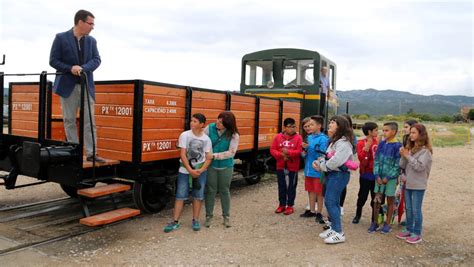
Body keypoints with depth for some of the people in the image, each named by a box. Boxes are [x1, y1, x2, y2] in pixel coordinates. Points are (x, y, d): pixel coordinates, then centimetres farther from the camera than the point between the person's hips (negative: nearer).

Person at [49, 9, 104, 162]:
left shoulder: (91, 40, 8)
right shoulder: (61, 38, -1)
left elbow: (96, 60, -1)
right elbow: (53, 60, -3)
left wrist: (83, 68, -19)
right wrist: (70, 68, -18)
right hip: (68, 86, -2)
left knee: (89, 121, -1)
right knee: (69, 121, 3)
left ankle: (91, 153, 1)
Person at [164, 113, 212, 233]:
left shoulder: (206, 139, -1)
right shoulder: (185, 135, -7)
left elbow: (209, 158, 1)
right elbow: (182, 155, -10)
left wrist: (201, 170, -14)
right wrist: (190, 170, -16)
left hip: (200, 171, 2)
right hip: (185, 170, -2)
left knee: (198, 196, 6)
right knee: (180, 195, -1)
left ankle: (195, 220, 19)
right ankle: (175, 222, 6)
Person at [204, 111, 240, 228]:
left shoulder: (233, 135, -13)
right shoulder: (210, 128, -10)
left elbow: (231, 152, -15)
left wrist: (214, 155, -19)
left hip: (226, 167, 0)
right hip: (211, 166, 1)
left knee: (224, 191, 12)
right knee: (210, 190, 8)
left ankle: (226, 216, 28)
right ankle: (209, 216, 23)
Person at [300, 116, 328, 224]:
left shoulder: (323, 139, -14)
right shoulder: (309, 137, 8)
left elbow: (322, 155, -20)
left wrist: (309, 147, -23)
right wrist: (305, 149, -6)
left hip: (318, 170, -7)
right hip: (309, 169, 7)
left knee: (319, 192, 6)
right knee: (311, 190, 17)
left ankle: (319, 213, 18)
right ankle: (312, 210, 30)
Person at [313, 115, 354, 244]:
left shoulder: (343, 142, -16)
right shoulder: (334, 141, 18)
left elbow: (335, 161, -25)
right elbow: (327, 156, 19)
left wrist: (321, 166, -11)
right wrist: (318, 162, -1)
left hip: (339, 175, -10)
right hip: (332, 174, 10)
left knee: (330, 201, -11)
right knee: (332, 201, 13)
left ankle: (339, 233, -5)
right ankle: (334, 228, 22)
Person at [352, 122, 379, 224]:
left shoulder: (378, 142, 0)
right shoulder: (361, 143, -8)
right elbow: (361, 157, -20)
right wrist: (368, 145, -23)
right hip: (365, 174, -2)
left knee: (375, 197, 10)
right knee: (362, 196, 10)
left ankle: (375, 218, 22)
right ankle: (358, 215, 29)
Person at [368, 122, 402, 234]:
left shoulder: (397, 146, -10)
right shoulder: (381, 144, 3)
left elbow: (397, 165, -11)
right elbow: (376, 160, 3)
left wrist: (388, 177, -13)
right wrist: (377, 175, -7)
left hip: (391, 177, -4)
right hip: (379, 176, 4)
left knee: (390, 200, 8)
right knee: (377, 199, 8)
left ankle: (387, 224, 20)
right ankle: (375, 223, 20)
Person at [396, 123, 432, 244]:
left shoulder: (425, 151, -11)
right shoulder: (410, 148, 9)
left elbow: (420, 167, -20)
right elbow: (402, 166, 7)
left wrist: (408, 156, -19)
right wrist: (403, 156, -10)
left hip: (418, 185, -7)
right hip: (408, 184, 7)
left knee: (416, 210, 1)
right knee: (408, 209, 14)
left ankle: (417, 234, 11)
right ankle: (409, 230, 27)